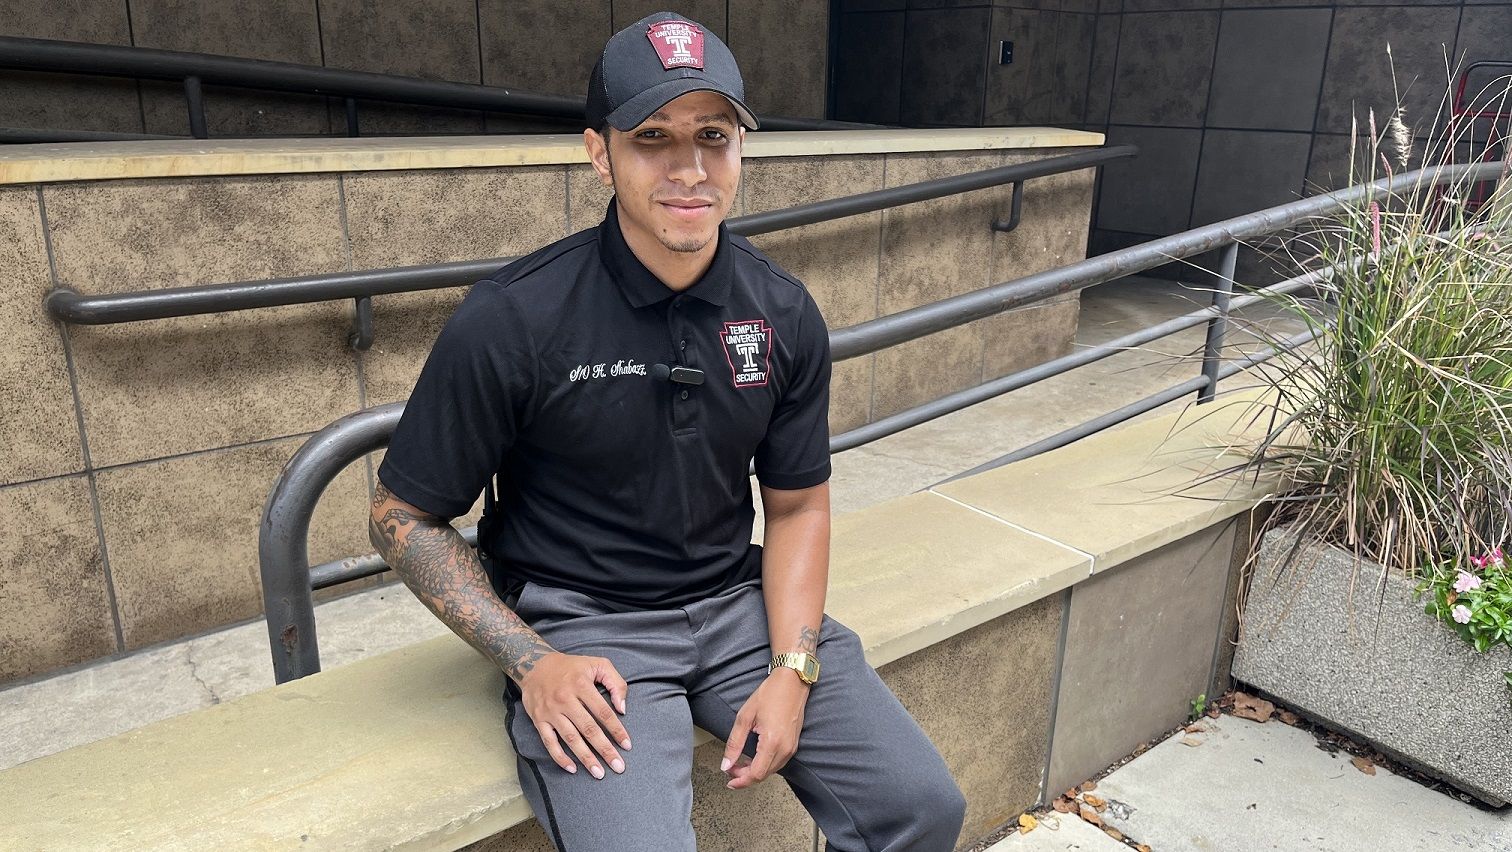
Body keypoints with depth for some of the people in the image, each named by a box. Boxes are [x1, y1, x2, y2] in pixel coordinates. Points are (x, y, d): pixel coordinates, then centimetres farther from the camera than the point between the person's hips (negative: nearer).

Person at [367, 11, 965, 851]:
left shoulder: (785, 314, -3)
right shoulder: (509, 321, -16)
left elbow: (796, 505, 6)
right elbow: (403, 517, -6)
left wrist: (791, 671, -7)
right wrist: (533, 662, -15)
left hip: (738, 603, 4)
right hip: (580, 626, -3)